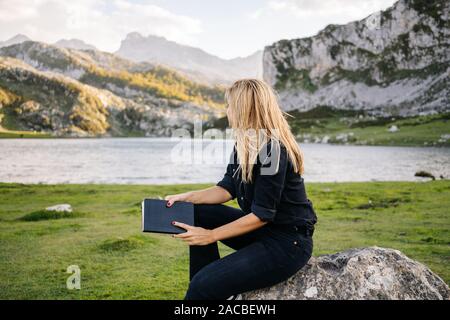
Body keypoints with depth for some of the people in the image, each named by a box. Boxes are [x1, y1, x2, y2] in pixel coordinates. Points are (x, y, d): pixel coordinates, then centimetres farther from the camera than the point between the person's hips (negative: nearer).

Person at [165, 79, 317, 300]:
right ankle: (211, 285, 2)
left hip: (288, 242, -9)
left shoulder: (274, 150, -23)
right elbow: (227, 189, 9)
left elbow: (262, 214, -22)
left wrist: (211, 236, -20)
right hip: (261, 228, 9)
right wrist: (187, 197, -1)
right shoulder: (244, 144, 5)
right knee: (197, 214, 1)